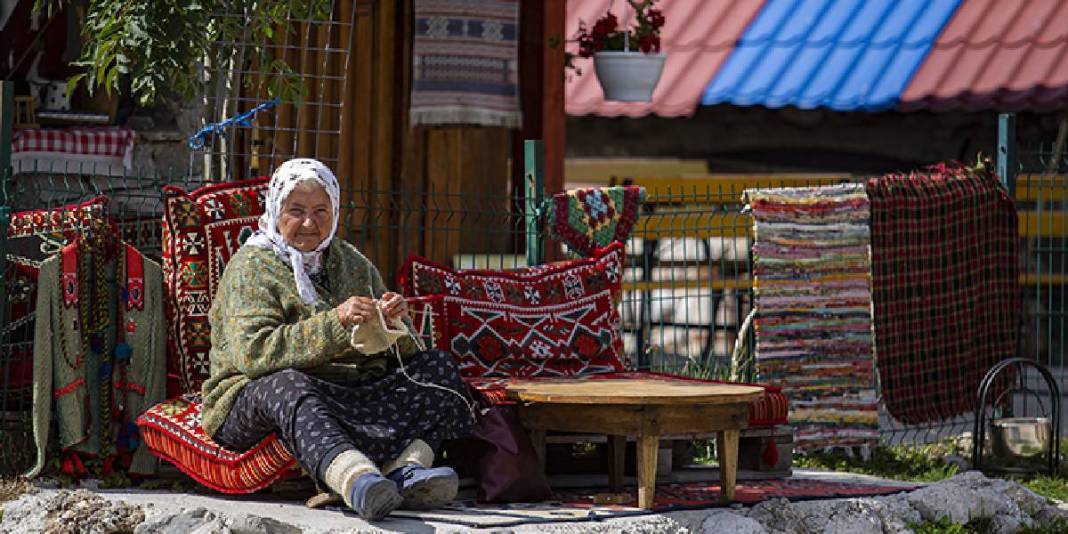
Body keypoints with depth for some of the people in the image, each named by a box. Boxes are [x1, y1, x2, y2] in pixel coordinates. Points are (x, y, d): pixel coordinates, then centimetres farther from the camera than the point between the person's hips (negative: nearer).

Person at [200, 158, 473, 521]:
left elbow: (403, 353, 17)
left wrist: (394, 326, -8)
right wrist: (334, 323, -25)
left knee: (439, 366, -10)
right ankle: (356, 480, -64)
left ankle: (406, 468, -38)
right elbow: (252, 352, -17)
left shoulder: (352, 263, 19)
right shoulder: (251, 267, 1)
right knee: (288, 385, -38)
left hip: (354, 398, 6)